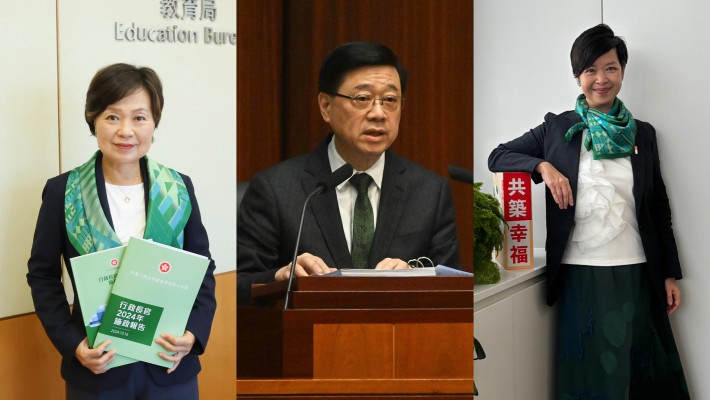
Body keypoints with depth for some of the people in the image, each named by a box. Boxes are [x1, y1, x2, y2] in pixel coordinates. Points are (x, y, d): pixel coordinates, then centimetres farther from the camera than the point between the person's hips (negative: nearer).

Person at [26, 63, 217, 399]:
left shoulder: (179, 189, 2)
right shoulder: (63, 192, -4)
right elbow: (43, 275, 1)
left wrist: (194, 333, -10)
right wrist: (72, 344, -12)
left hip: (170, 368, 2)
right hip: (96, 371, -1)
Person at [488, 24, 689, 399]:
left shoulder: (643, 134, 9)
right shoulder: (557, 128, 5)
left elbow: (659, 208, 12)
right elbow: (497, 157, 4)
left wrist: (669, 274, 10)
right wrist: (543, 166, -14)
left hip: (637, 274, 2)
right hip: (580, 274, -2)